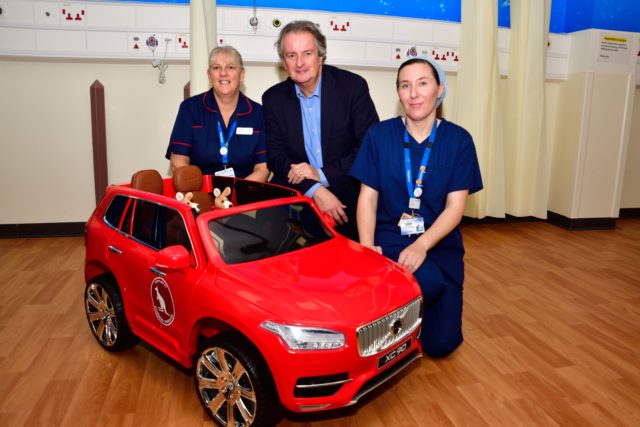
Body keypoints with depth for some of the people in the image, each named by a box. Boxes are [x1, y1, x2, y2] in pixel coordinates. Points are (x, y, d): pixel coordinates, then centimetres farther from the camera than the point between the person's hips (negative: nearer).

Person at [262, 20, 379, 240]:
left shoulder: (353, 86, -5)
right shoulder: (273, 98, 3)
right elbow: (275, 156, 1)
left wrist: (322, 174, -14)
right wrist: (315, 190, -15)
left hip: (348, 197, -2)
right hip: (296, 196, 3)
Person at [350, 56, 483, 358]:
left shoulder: (458, 140, 0)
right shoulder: (379, 135, 1)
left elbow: (455, 206, -5)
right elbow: (367, 198, -1)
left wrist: (421, 245, -21)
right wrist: (367, 245, -16)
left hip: (438, 243, 1)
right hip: (389, 239, -1)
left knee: (441, 343, -9)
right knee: (430, 284, -33)